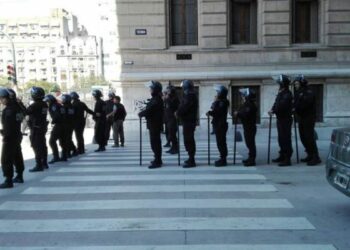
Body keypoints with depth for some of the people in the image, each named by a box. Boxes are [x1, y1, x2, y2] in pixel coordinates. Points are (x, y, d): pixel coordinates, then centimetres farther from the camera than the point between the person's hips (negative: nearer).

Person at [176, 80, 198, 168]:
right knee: (190, 140, 17)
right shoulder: (192, 95, 15)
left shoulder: (189, 96, -17)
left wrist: (178, 113, -4)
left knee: (188, 141, -8)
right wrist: (179, 112, 5)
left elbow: (183, 108, -20)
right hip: (189, 121, 11)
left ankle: (191, 161, -6)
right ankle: (191, 158, 28)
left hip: (188, 121, -11)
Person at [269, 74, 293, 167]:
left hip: (285, 119, -10)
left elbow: (281, 106, -25)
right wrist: (273, 110, -2)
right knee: (281, 138, 17)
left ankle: (287, 159, -6)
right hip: (280, 119, 10)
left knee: (286, 139, -8)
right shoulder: (281, 93, 15)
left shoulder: (287, 94, -16)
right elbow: (276, 104, 16)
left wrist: (273, 111, -14)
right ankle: (282, 156, 29)